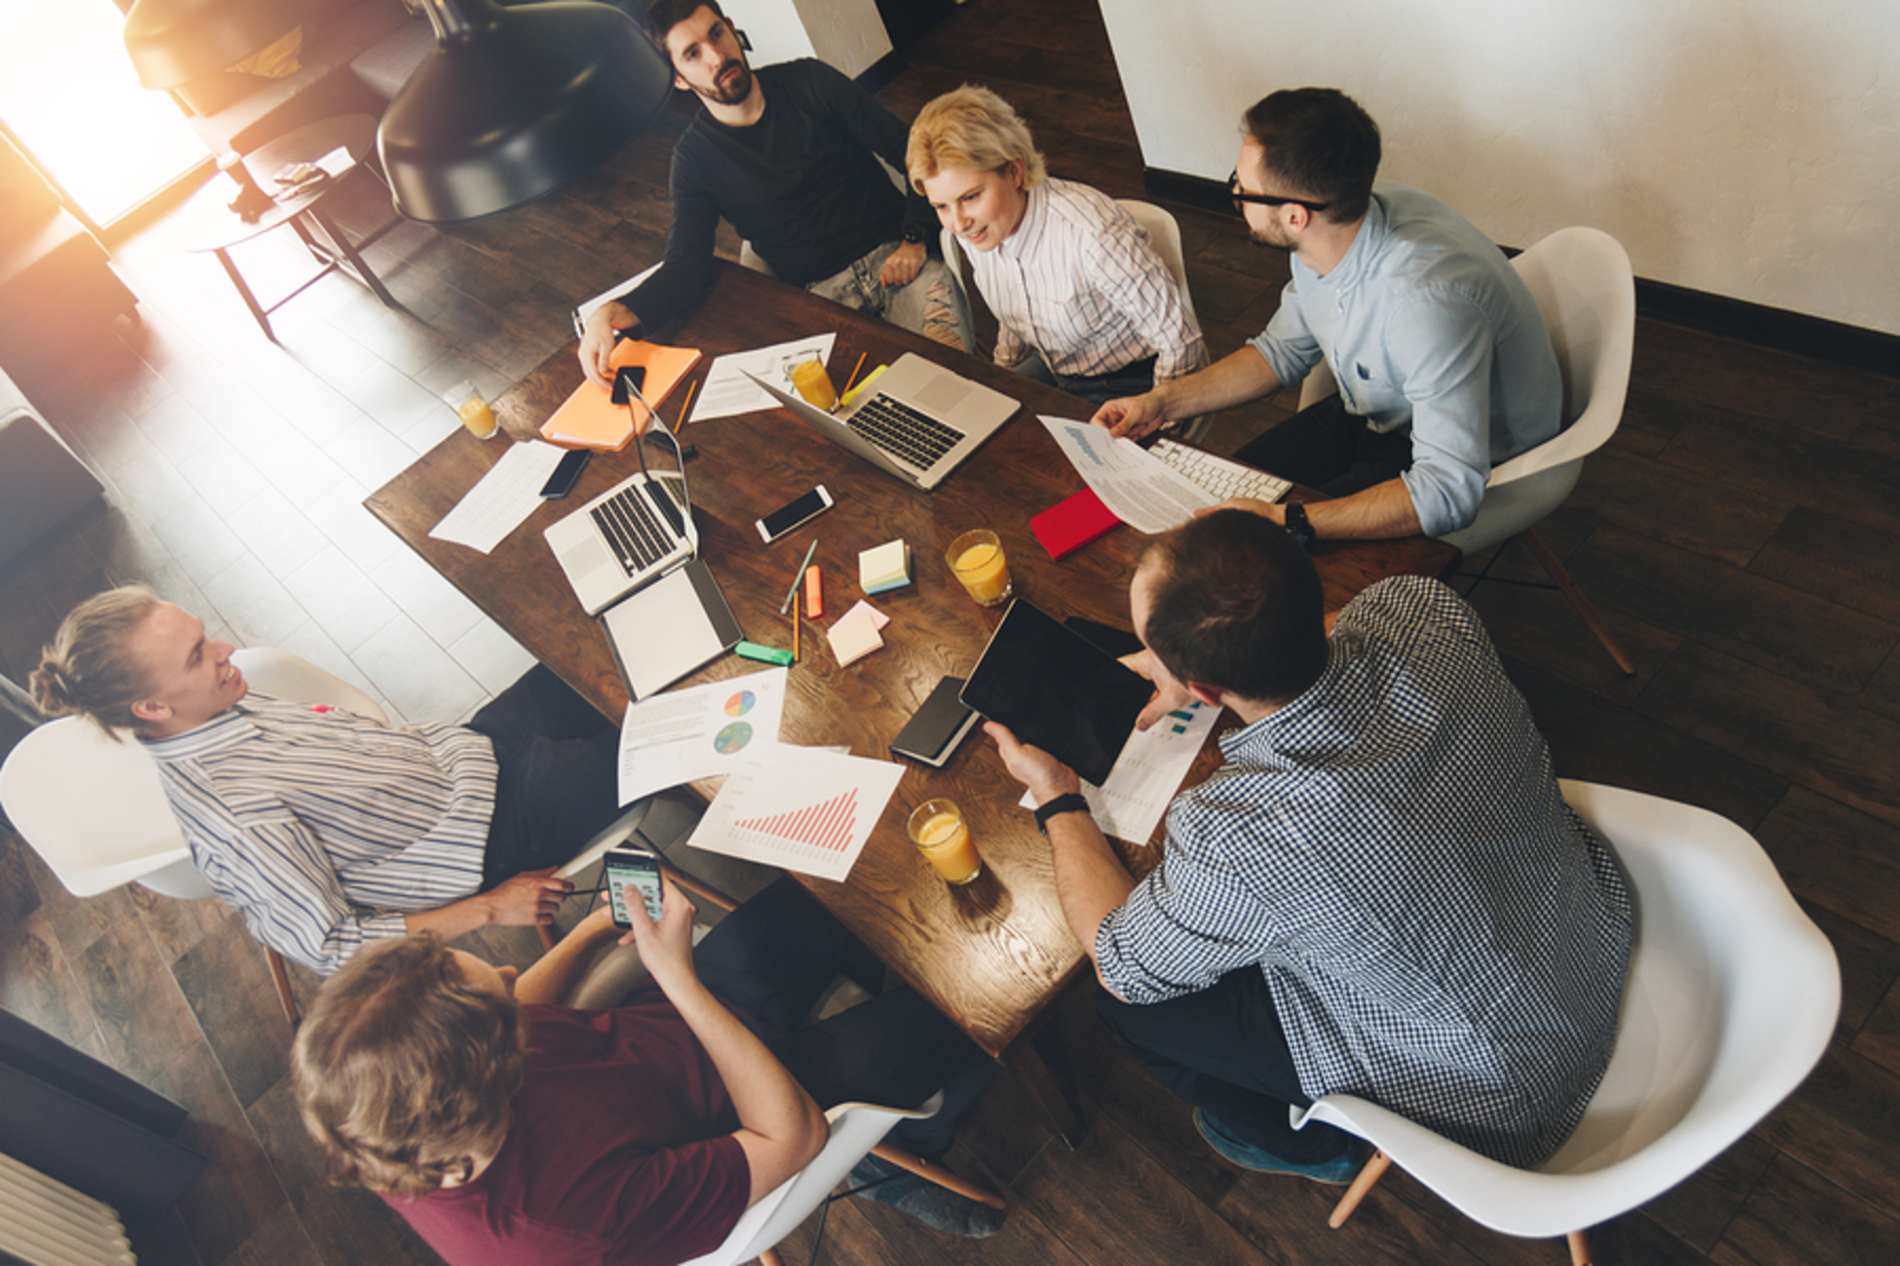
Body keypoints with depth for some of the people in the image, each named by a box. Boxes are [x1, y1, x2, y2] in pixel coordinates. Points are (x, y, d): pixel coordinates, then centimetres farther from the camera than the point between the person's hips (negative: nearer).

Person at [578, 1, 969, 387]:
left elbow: (910, 152, 6)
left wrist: (915, 238, -9)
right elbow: (686, 266, -9)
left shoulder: (808, 82, 4)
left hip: (894, 254, 1)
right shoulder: (694, 158, 3)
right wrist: (614, 313, -28)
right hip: (822, 291, 0)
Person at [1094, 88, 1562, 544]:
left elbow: (1448, 492, -38)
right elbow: (1284, 349, 6)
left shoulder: (1426, 299, -39)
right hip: (1377, 414, 7)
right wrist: (1162, 401, -3)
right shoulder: (1337, 221, -13)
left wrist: (1289, 522, -42)